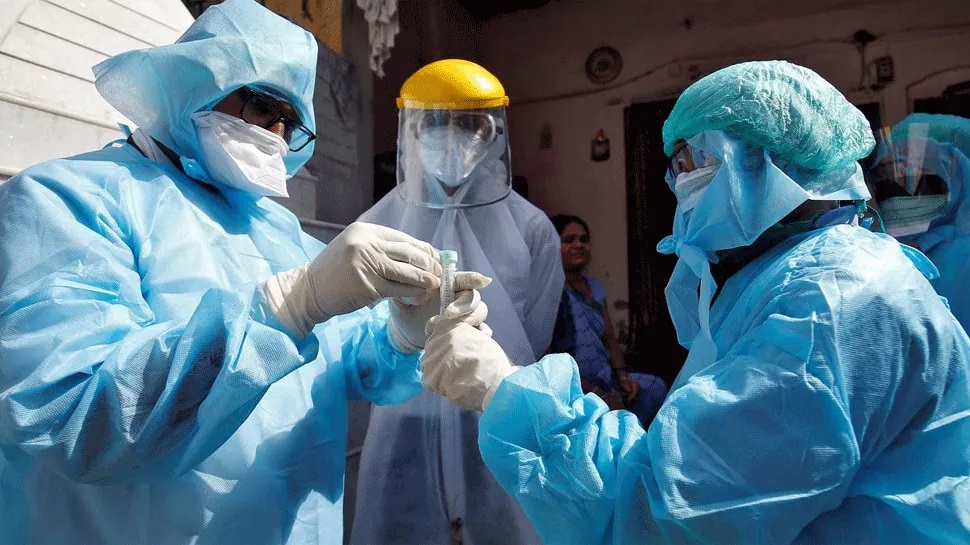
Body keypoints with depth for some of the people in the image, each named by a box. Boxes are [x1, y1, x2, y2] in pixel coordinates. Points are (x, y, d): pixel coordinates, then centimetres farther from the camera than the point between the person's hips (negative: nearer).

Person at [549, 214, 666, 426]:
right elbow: (548, 361, -18)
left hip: (606, 379, 8)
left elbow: (610, 340, 15)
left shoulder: (594, 286, 11)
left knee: (656, 387, -6)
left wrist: (623, 377, -2)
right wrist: (599, 395, -17)